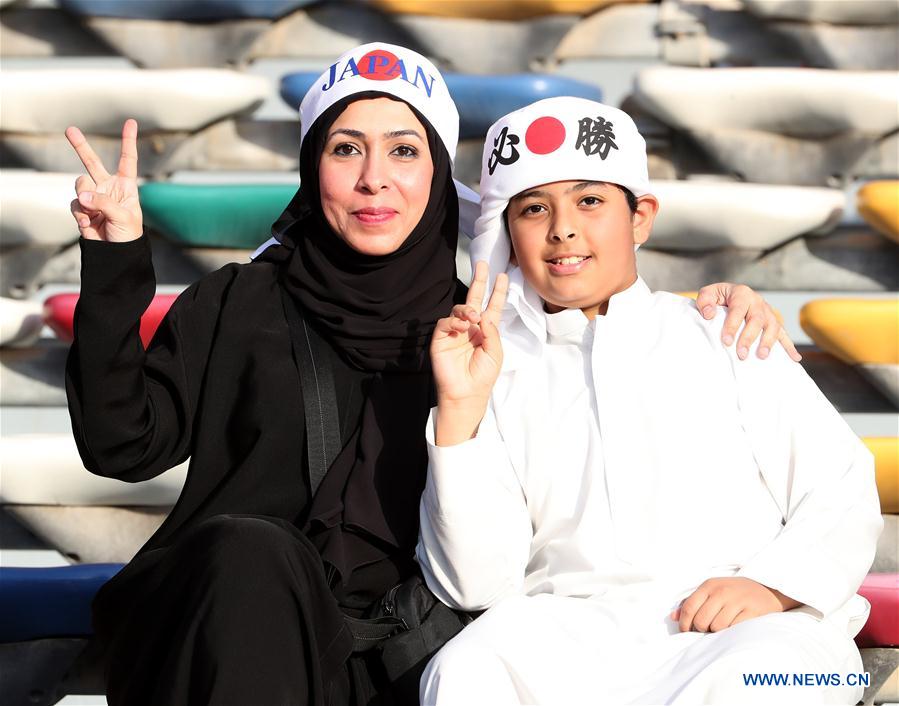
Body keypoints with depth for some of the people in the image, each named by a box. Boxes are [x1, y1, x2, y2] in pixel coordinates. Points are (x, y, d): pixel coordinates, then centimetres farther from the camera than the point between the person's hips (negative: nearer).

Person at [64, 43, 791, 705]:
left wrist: (711, 315, 4)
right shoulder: (239, 306, 12)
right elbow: (124, 444, 3)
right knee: (254, 549, -34)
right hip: (224, 626, 0)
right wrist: (115, 268, -5)